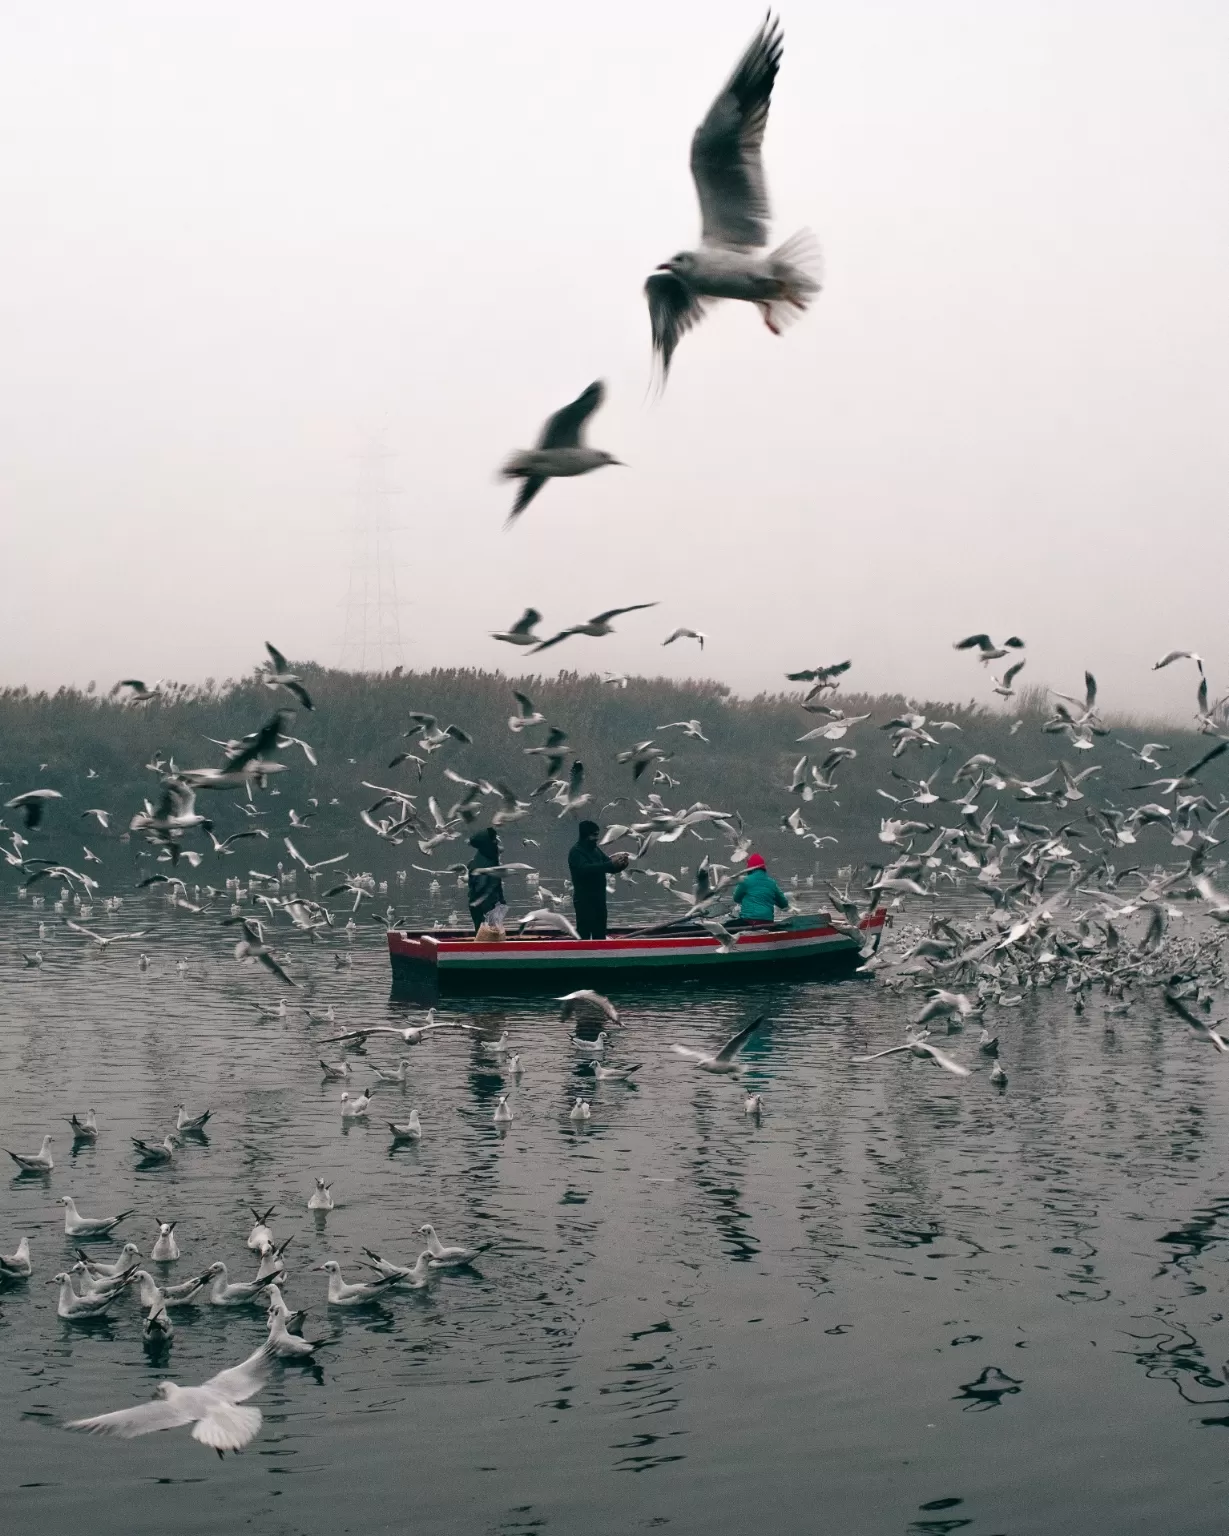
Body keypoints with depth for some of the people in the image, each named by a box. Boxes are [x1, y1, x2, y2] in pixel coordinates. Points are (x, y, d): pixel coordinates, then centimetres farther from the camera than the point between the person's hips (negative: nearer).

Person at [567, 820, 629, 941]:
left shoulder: (595, 850, 14)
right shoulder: (575, 852, -11)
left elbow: (610, 868, 15)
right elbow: (585, 868, -28)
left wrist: (621, 864, -8)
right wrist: (610, 864, -32)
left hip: (599, 899, 8)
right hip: (584, 900, -8)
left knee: (600, 935, 11)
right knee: (584, 935, -8)